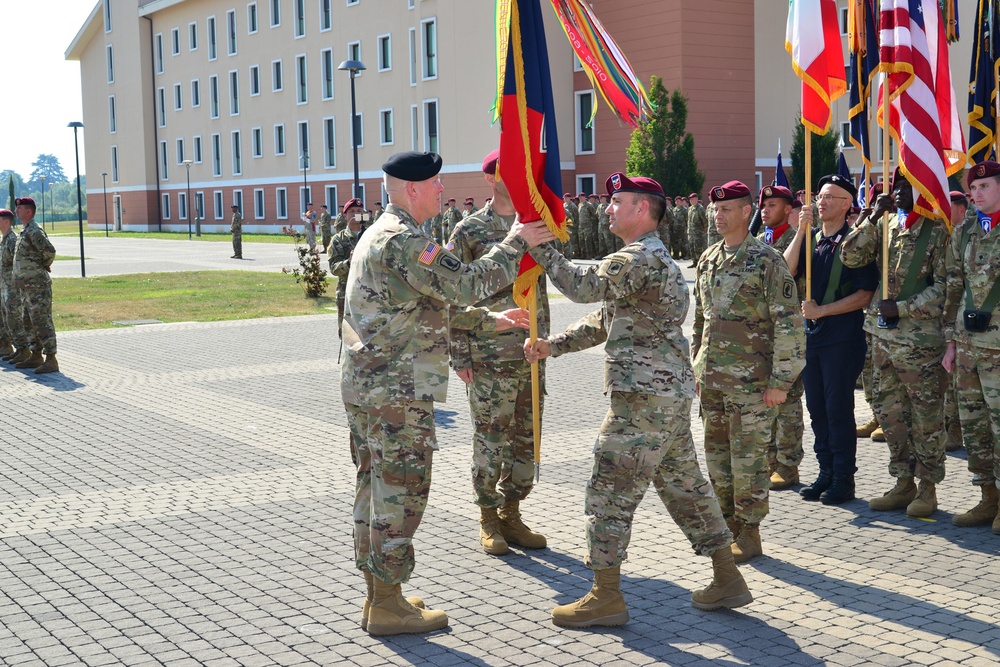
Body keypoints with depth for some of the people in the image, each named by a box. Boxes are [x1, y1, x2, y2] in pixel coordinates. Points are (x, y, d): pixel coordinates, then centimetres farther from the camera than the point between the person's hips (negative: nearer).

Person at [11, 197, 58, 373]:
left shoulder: (34, 231, -15)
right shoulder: (24, 231, 16)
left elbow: (50, 251, -24)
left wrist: (44, 266, -7)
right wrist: (18, 272, 16)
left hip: (38, 285, -10)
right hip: (26, 286, 10)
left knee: (42, 322, -10)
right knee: (30, 322, 15)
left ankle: (51, 360, -9)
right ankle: (36, 356, 22)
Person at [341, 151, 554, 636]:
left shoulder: (378, 235, 18)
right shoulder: (404, 241, -17)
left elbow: (435, 299, 24)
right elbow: (465, 284, -22)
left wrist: (488, 321, 22)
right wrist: (516, 244, -10)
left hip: (363, 383, 11)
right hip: (398, 391, -11)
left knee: (375, 487, 14)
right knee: (400, 493, -3)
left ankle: (377, 596, 24)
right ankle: (387, 608, 4)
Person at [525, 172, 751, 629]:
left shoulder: (640, 258, -14)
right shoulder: (650, 258, 21)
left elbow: (584, 286, -23)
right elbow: (603, 321, 21)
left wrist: (539, 245, -15)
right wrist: (553, 346, 12)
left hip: (644, 397, -11)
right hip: (671, 393, 11)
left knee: (610, 490, -4)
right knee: (683, 485, 16)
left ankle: (606, 597, 2)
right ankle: (727, 579, 22)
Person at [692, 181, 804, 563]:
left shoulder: (766, 261, -10)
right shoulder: (708, 260, 11)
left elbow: (787, 324, -12)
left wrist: (780, 381, -15)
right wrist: (696, 367, 18)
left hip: (750, 380, -7)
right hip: (711, 378, 7)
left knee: (749, 456, 0)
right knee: (716, 453, 13)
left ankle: (750, 535, 11)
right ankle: (728, 525, 26)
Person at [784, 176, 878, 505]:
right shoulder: (810, 238, 11)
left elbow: (865, 294, -11)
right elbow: (786, 272, -4)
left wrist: (822, 310, -14)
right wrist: (801, 230, -10)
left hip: (843, 336, -6)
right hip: (811, 333, 6)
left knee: (838, 408, -3)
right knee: (817, 408, 10)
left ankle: (844, 479, 7)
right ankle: (826, 474, 21)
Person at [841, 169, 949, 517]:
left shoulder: (937, 231, -7)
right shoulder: (883, 227, 10)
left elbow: (943, 286, -10)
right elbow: (850, 257, 0)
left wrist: (901, 308, -16)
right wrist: (873, 217, -6)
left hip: (920, 337, -6)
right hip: (883, 335, 6)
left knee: (926, 415, 2)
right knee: (889, 411, 12)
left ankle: (927, 488, 13)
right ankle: (903, 483, 24)